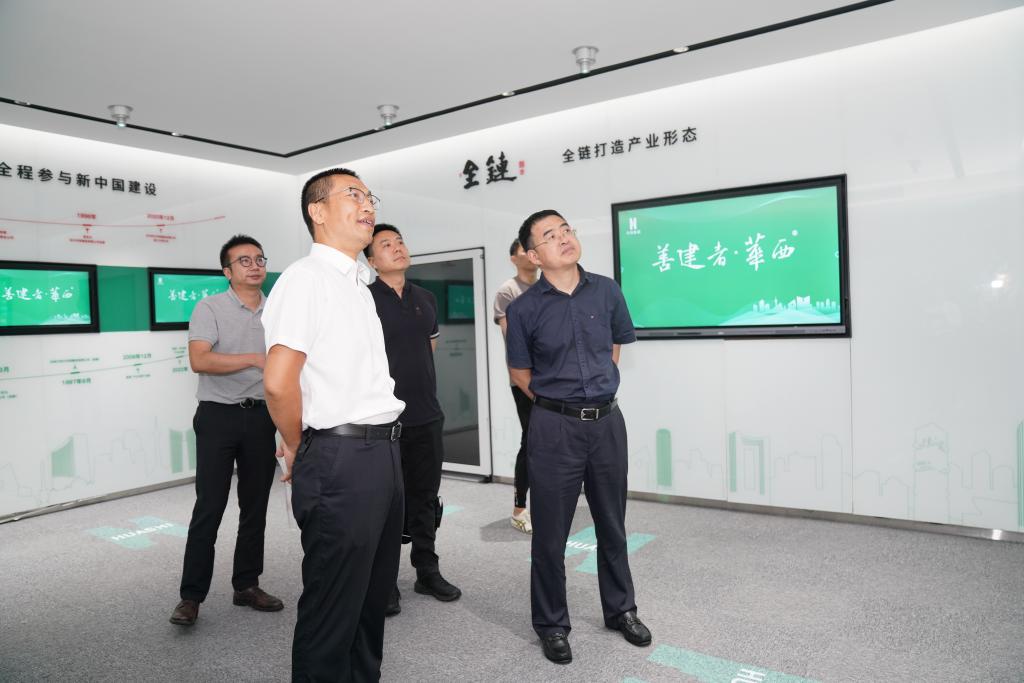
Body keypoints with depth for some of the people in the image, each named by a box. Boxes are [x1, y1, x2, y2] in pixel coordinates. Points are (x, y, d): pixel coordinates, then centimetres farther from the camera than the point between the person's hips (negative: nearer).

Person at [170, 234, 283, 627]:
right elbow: (199, 360, -18)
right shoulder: (210, 308, -4)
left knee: (255, 506, 10)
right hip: (219, 417, -4)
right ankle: (191, 596, 9)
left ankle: (246, 585, 23)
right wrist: (254, 359, -20)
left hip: (262, 417, 4)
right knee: (209, 507, -2)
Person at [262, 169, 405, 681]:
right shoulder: (306, 278, -12)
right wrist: (297, 449, -7)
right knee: (332, 610, 6)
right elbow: (279, 383, -21)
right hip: (339, 460, -9)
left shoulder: (359, 286, 17)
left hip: (383, 452, 9)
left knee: (373, 597, 21)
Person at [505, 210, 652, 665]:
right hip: (555, 426, -3)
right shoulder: (524, 309, -9)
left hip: (607, 421, 3)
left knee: (612, 524, 17)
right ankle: (552, 624, 27)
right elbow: (519, 372, 3)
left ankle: (620, 610, 37)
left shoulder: (606, 291, 0)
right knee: (551, 533, 7)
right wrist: (558, 401, 6)